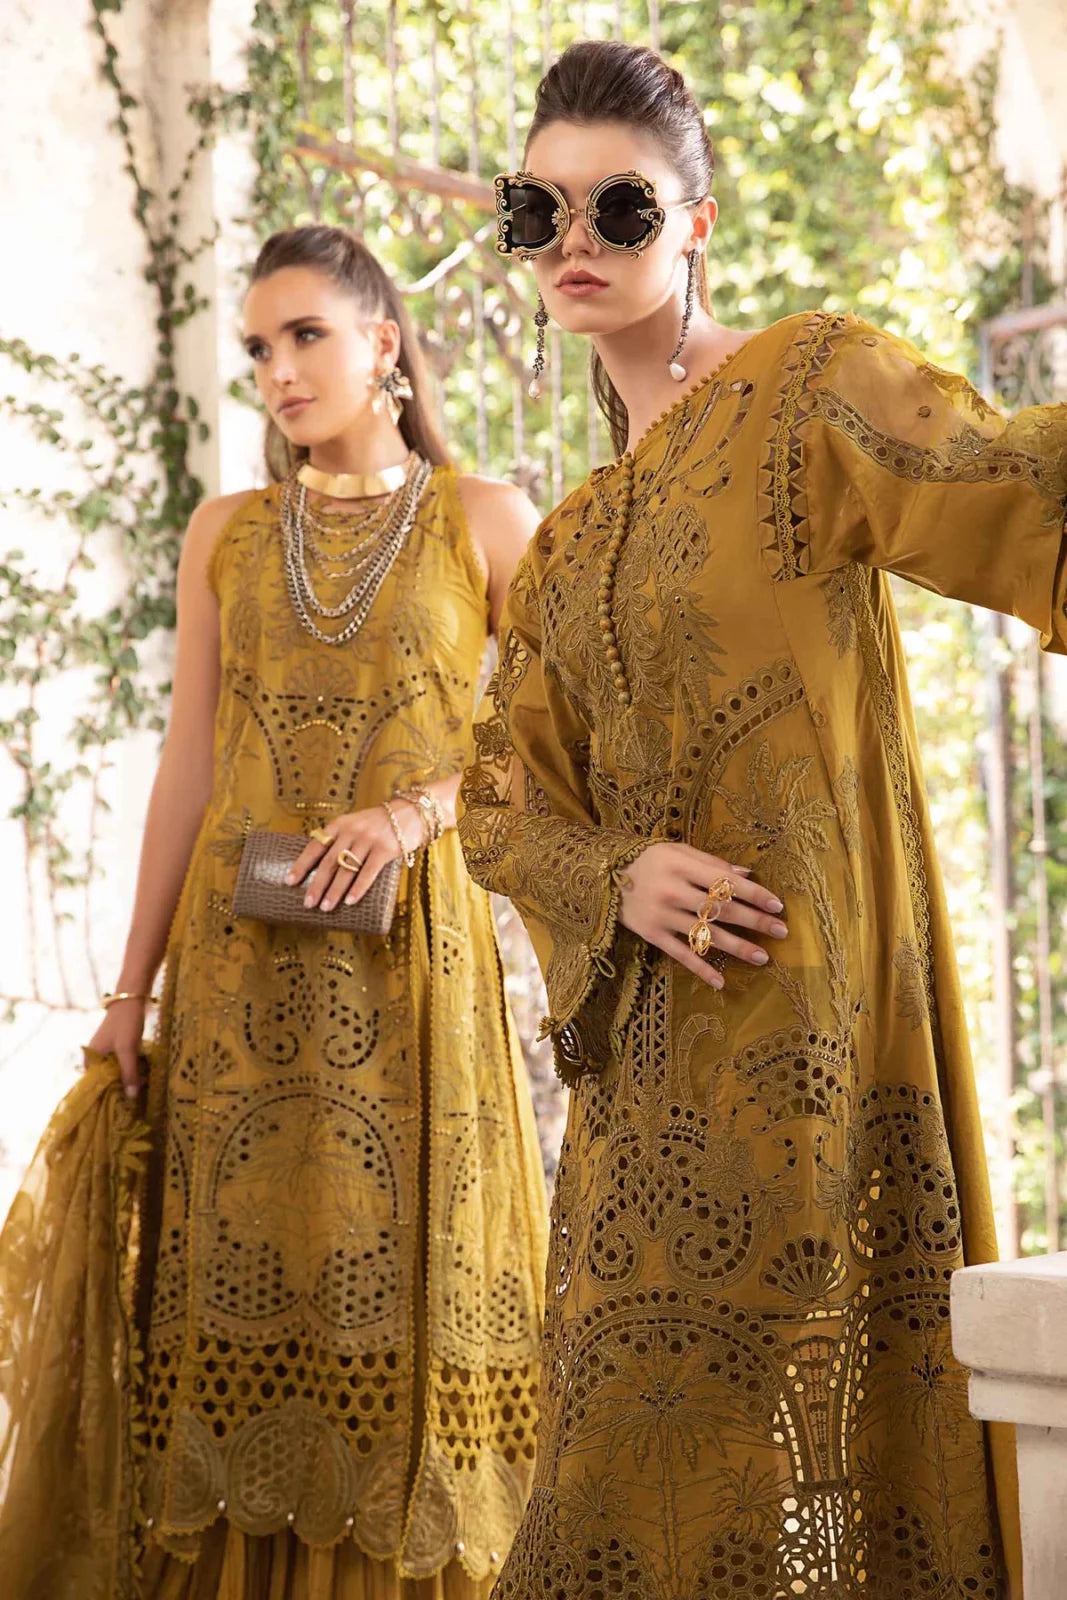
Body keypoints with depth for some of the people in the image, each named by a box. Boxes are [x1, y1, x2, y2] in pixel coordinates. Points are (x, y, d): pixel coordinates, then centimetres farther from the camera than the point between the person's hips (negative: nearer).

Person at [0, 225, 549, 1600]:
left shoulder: (483, 520, 5)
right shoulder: (225, 533, 12)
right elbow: (187, 773, 10)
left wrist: (418, 809, -15)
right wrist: (130, 987, 6)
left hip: (412, 946, -2)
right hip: (238, 959, 2)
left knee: (404, 1261, -4)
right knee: (237, 1275, 0)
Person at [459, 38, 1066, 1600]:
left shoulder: (808, 389, -2)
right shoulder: (572, 546, 18)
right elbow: (503, 794, 14)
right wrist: (617, 878, -6)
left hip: (800, 1006, -7)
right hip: (648, 1032, 7)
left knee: (725, 1426, -5)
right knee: (640, 1427, 11)